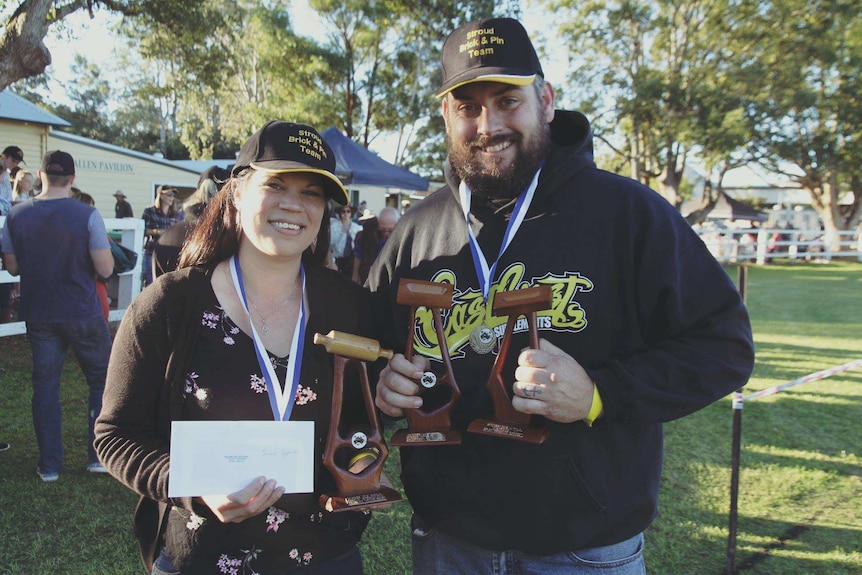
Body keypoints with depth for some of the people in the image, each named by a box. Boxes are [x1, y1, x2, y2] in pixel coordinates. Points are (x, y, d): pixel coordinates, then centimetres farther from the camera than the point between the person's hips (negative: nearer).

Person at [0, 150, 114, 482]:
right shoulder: (86, 215, -14)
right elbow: (105, 269, -14)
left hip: (38, 314, 3)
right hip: (81, 314, -3)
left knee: (45, 385, 12)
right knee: (103, 379, 13)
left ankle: (49, 465, 16)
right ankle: (99, 455, 14)